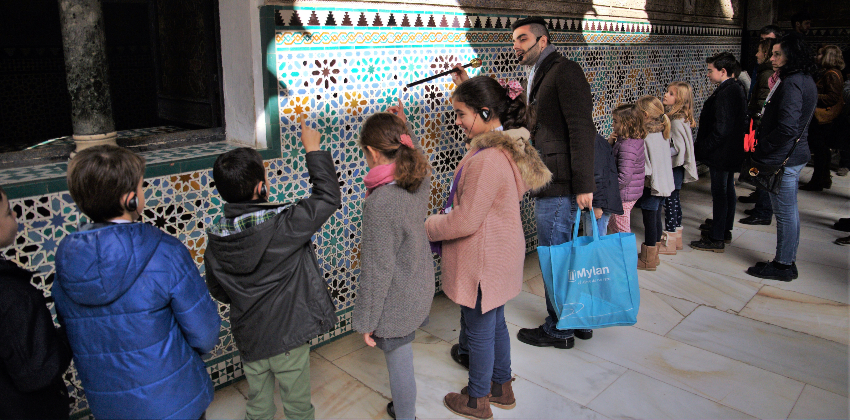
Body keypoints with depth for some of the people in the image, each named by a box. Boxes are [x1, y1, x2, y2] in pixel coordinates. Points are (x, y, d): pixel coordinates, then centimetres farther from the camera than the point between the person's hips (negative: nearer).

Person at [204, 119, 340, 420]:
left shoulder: (216, 237, -9)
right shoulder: (281, 225, -27)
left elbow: (216, 290, 4)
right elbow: (328, 197, -18)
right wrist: (313, 150, -10)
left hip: (247, 337, 5)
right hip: (287, 336, -5)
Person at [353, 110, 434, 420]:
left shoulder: (381, 202, -30)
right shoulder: (422, 180, -7)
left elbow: (377, 271, -24)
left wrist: (365, 321, -12)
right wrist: (402, 127, 18)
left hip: (395, 304, -8)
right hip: (420, 290, 9)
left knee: (399, 365, 12)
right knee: (402, 361, 27)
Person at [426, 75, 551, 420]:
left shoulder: (486, 160, -30)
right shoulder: (508, 145, 3)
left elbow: (464, 222, -25)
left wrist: (424, 227, -11)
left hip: (483, 262, -10)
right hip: (500, 253, 10)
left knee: (479, 330, 10)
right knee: (495, 322, 24)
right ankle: (502, 388, 43)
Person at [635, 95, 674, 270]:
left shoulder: (646, 138, -21)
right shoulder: (663, 133, 5)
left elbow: (646, 168, -20)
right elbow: (668, 160, 12)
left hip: (651, 185, -8)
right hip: (665, 183, 8)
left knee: (649, 220, 1)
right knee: (656, 218, 17)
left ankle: (648, 260, 10)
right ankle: (654, 255, 29)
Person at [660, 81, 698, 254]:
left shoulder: (677, 121, -20)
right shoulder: (670, 116, 8)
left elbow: (678, 149, -24)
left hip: (674, 167, -10)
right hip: (674, 168, 10)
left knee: (670, 200, -2)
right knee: (674, 199, 17)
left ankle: (669, 242, 6)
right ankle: (676, 236, 30)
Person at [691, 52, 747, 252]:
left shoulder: (724, 94, -22)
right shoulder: (737, 89, 10)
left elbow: (720, 129, -26)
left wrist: (700, 148, -18)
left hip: (721, 153, -10)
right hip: (732, 152, 11)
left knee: (719, 193, -4)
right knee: (728, 190, 18)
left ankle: (717, 239, 3)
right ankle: (725, 230, 33)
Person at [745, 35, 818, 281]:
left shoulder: (791, 84, -20)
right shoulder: (805, 80, 13)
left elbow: (787, 127, -27)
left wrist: (761, 146, -15)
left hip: (783, 159, -10)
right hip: (795, 154, 10)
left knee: (785, 213, 0)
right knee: (789, 211, 17)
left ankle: (783, 265, 11)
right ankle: (788, 260, 28)